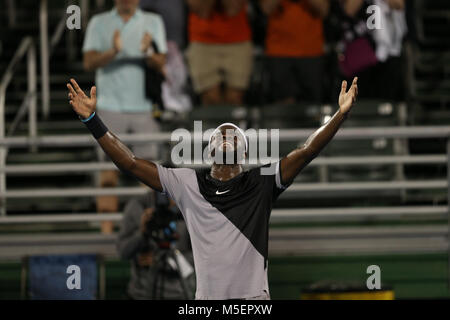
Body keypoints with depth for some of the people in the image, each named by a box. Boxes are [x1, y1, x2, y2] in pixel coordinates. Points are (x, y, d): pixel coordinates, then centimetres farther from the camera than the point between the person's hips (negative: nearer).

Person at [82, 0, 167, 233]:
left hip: (144, 107, 1)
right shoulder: (99, 23, 10)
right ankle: (106, 230, -5)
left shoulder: (153, 22, 12)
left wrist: (148, 53, -22)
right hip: (110, 107, -1)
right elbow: (89, 62, -1)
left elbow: (161, 62, 1)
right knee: (109, 173, -5)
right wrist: (113, 52, -21)